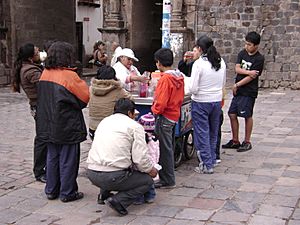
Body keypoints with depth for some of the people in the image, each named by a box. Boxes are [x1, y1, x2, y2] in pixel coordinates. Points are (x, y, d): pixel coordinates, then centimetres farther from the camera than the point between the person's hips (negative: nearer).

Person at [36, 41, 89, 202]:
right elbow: (85, 97, -9)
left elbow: (43, 97, 11)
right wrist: (82, 83, 7)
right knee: (68, 159, 4)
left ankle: (51, 190, 24)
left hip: (48, 126, 7)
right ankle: (67, 193, 12)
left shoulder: (45, 74, 2)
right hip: (67, 127, -6)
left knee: (52, 157, 17)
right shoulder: (69, 76, -17)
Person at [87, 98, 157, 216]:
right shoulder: (135, 126, -1)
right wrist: (151, 170, 11)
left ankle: (105, 193, 22)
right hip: (113, 177, -7)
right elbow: (140, 158, -10)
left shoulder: (104, 121, 19)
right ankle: (119, 200, -7)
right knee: (148, 180, 12)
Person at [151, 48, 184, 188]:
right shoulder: (179, 77, 6)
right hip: (175, 115, 9)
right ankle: (168, 178, 28)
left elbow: (161, 101, -23)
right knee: (169, 148, 18)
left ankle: (167, 181, 6)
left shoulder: (165, 78, -21)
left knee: (164, 149, -1)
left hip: (164, 117, -9)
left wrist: (155, 110, -6)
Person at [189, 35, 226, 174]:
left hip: (201, 102, -6)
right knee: (213, 133, 19)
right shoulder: (221, 62, 1)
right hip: (217, 101, 6)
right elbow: (223, 83, 12)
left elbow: (193, 88, -17)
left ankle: (207, 165, 8)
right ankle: (212, 160, 30)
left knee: (202, 133, 5)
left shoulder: (199, 63, -17)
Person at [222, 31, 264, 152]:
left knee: (247, 116, 1)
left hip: (249, 92, -6)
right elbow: (237, 69, -1)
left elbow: (252, 77, -15)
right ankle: (235, 141, 20)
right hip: (238, 91, 6)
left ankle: (247, 142, 14)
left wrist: (237, 85, -10)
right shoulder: (242, 53, 7)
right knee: (232, 114, 7)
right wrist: (248, 72, -19)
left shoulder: (259, 59, -11)